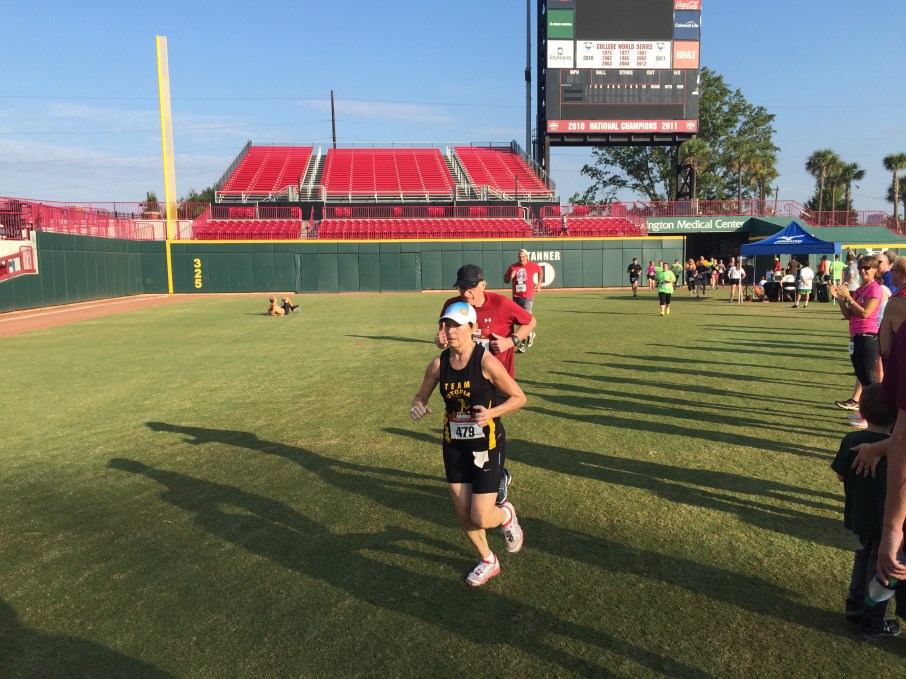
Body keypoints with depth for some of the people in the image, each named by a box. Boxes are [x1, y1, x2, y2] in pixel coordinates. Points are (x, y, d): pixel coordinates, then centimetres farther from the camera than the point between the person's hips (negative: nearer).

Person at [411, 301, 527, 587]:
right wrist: (417, 405, -13)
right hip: (454, 447, 5)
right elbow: (421, 395, 10)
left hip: (487, 447, -4)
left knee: (481, 519, -5)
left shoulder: (486, 362, -18)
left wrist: (491, 413, -27)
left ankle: (506, 514, 32)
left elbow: (519, 397, -11)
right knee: (463, 516, 12)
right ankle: (487, 561, 39)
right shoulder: (438, 364, -4)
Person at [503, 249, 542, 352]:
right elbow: (505, 280, 7)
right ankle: (530, 334, 41)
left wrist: (539, 284, 12)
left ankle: (523, 344, -10)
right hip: (516, 297, 4)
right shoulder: (513, 267, 1)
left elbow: (540, 271, 19)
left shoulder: (533, 266, -2)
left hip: (528, 297, -4)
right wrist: (510, 277, -14)